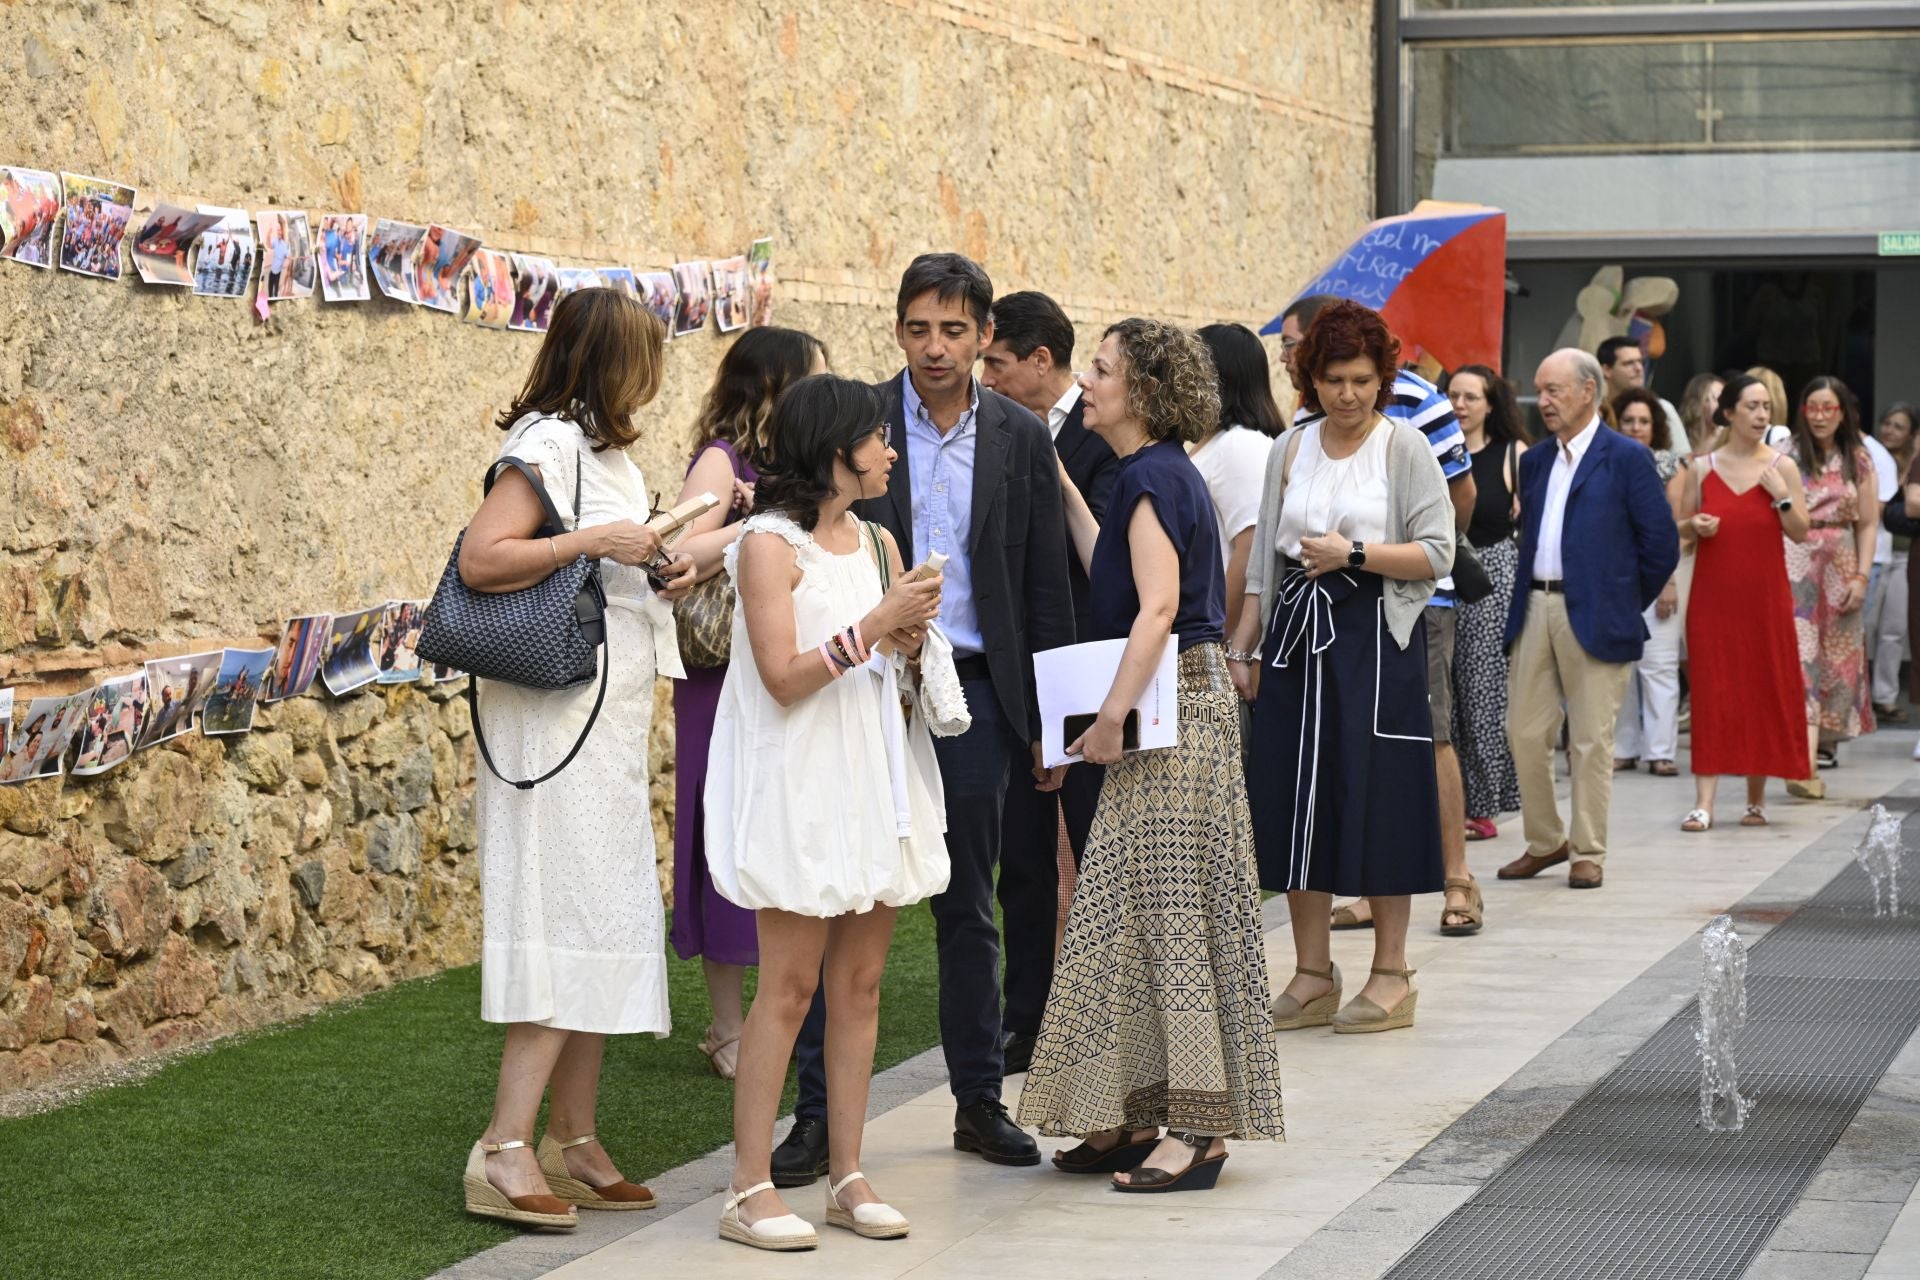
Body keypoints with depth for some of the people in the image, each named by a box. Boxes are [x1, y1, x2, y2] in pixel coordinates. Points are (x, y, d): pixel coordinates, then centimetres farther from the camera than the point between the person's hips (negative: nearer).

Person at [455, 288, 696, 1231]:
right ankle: (506, 1150, -11)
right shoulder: (551, 444, -11)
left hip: (611, 720, 10)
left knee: (604, 926, 9)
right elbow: (481, 559, -22)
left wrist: (661, 571, 11)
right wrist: (594, 540, -21)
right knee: (572, 919, -12)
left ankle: (573, 1143, 13)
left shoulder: (605, 448, 17)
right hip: (558, 718, -10)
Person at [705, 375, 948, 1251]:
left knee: (859, 982, 7)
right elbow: (784, 676, -15)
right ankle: (749, 1190, -3)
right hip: (803, 784, -7)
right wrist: (876, 625, -19)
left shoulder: (878, 544, 13)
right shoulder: (770, 545, -8)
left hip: (876, 780, 7)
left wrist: (912, 636, -2)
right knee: (790, 986, -7)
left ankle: (848, 1177, 12)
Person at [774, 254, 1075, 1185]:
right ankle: (818, 1112, 3)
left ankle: (979, 1100, 20)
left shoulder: (1021, 439, 5)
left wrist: (1048, 718, 5)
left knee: (968, 907, 10)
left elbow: (1045, 585, 8)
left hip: (972, 690, 2)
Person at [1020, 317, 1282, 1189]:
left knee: (1172, 913, -6)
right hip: (1163, 708, 10)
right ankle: (1132, 1119, 17)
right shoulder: (1156, 474, 15)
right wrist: (1066, 494, 23)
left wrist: (1112, 716, -23)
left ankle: (1197, 1131, -2)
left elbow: (1157, 607, -22)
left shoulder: (1151, 476, -14)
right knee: (1135, 915, 12)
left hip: (1174, 712, -10)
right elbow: (1112, 581, 19)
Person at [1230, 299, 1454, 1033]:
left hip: (1375, 638, -4)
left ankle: (1391, 975, 8)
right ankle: (1312, 978, 12)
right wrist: (1243, 648, 11)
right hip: (1297, 632, 5)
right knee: (1298, 801, 4)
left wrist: (1353, 553, -16)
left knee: (1378, 799, -2)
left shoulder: (1404, 446, -2)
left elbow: (1438, 554, -8)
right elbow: (1264, 561, 15)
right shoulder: (1291, 450, 11)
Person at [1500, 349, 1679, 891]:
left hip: (1593, 617, -6)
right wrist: (1527, 595, 12)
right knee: (1525, 733, 5)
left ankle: (1588, 853, 7)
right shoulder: (1535, 461, 15)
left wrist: (1628, 603, 0)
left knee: (1591, 741, -1)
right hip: (1535, 611, 6)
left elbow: (1661, 541, -4)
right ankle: (1545, 841, 20)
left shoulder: (1626, 457, -4)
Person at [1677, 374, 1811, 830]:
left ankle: (1757, 797, 16)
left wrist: (1782, 497, -14)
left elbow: (1801, 534, 1)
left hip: (1764, 596, 0)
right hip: (1713, 595, 0)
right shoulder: (1701, 468, 4)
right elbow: (1679, 528, 10)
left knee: (1763, 689, 4)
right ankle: (1704, 802, -8)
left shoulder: (1782, 466, 3)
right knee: (1711, 690, -5)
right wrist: (1694, 526, -11)